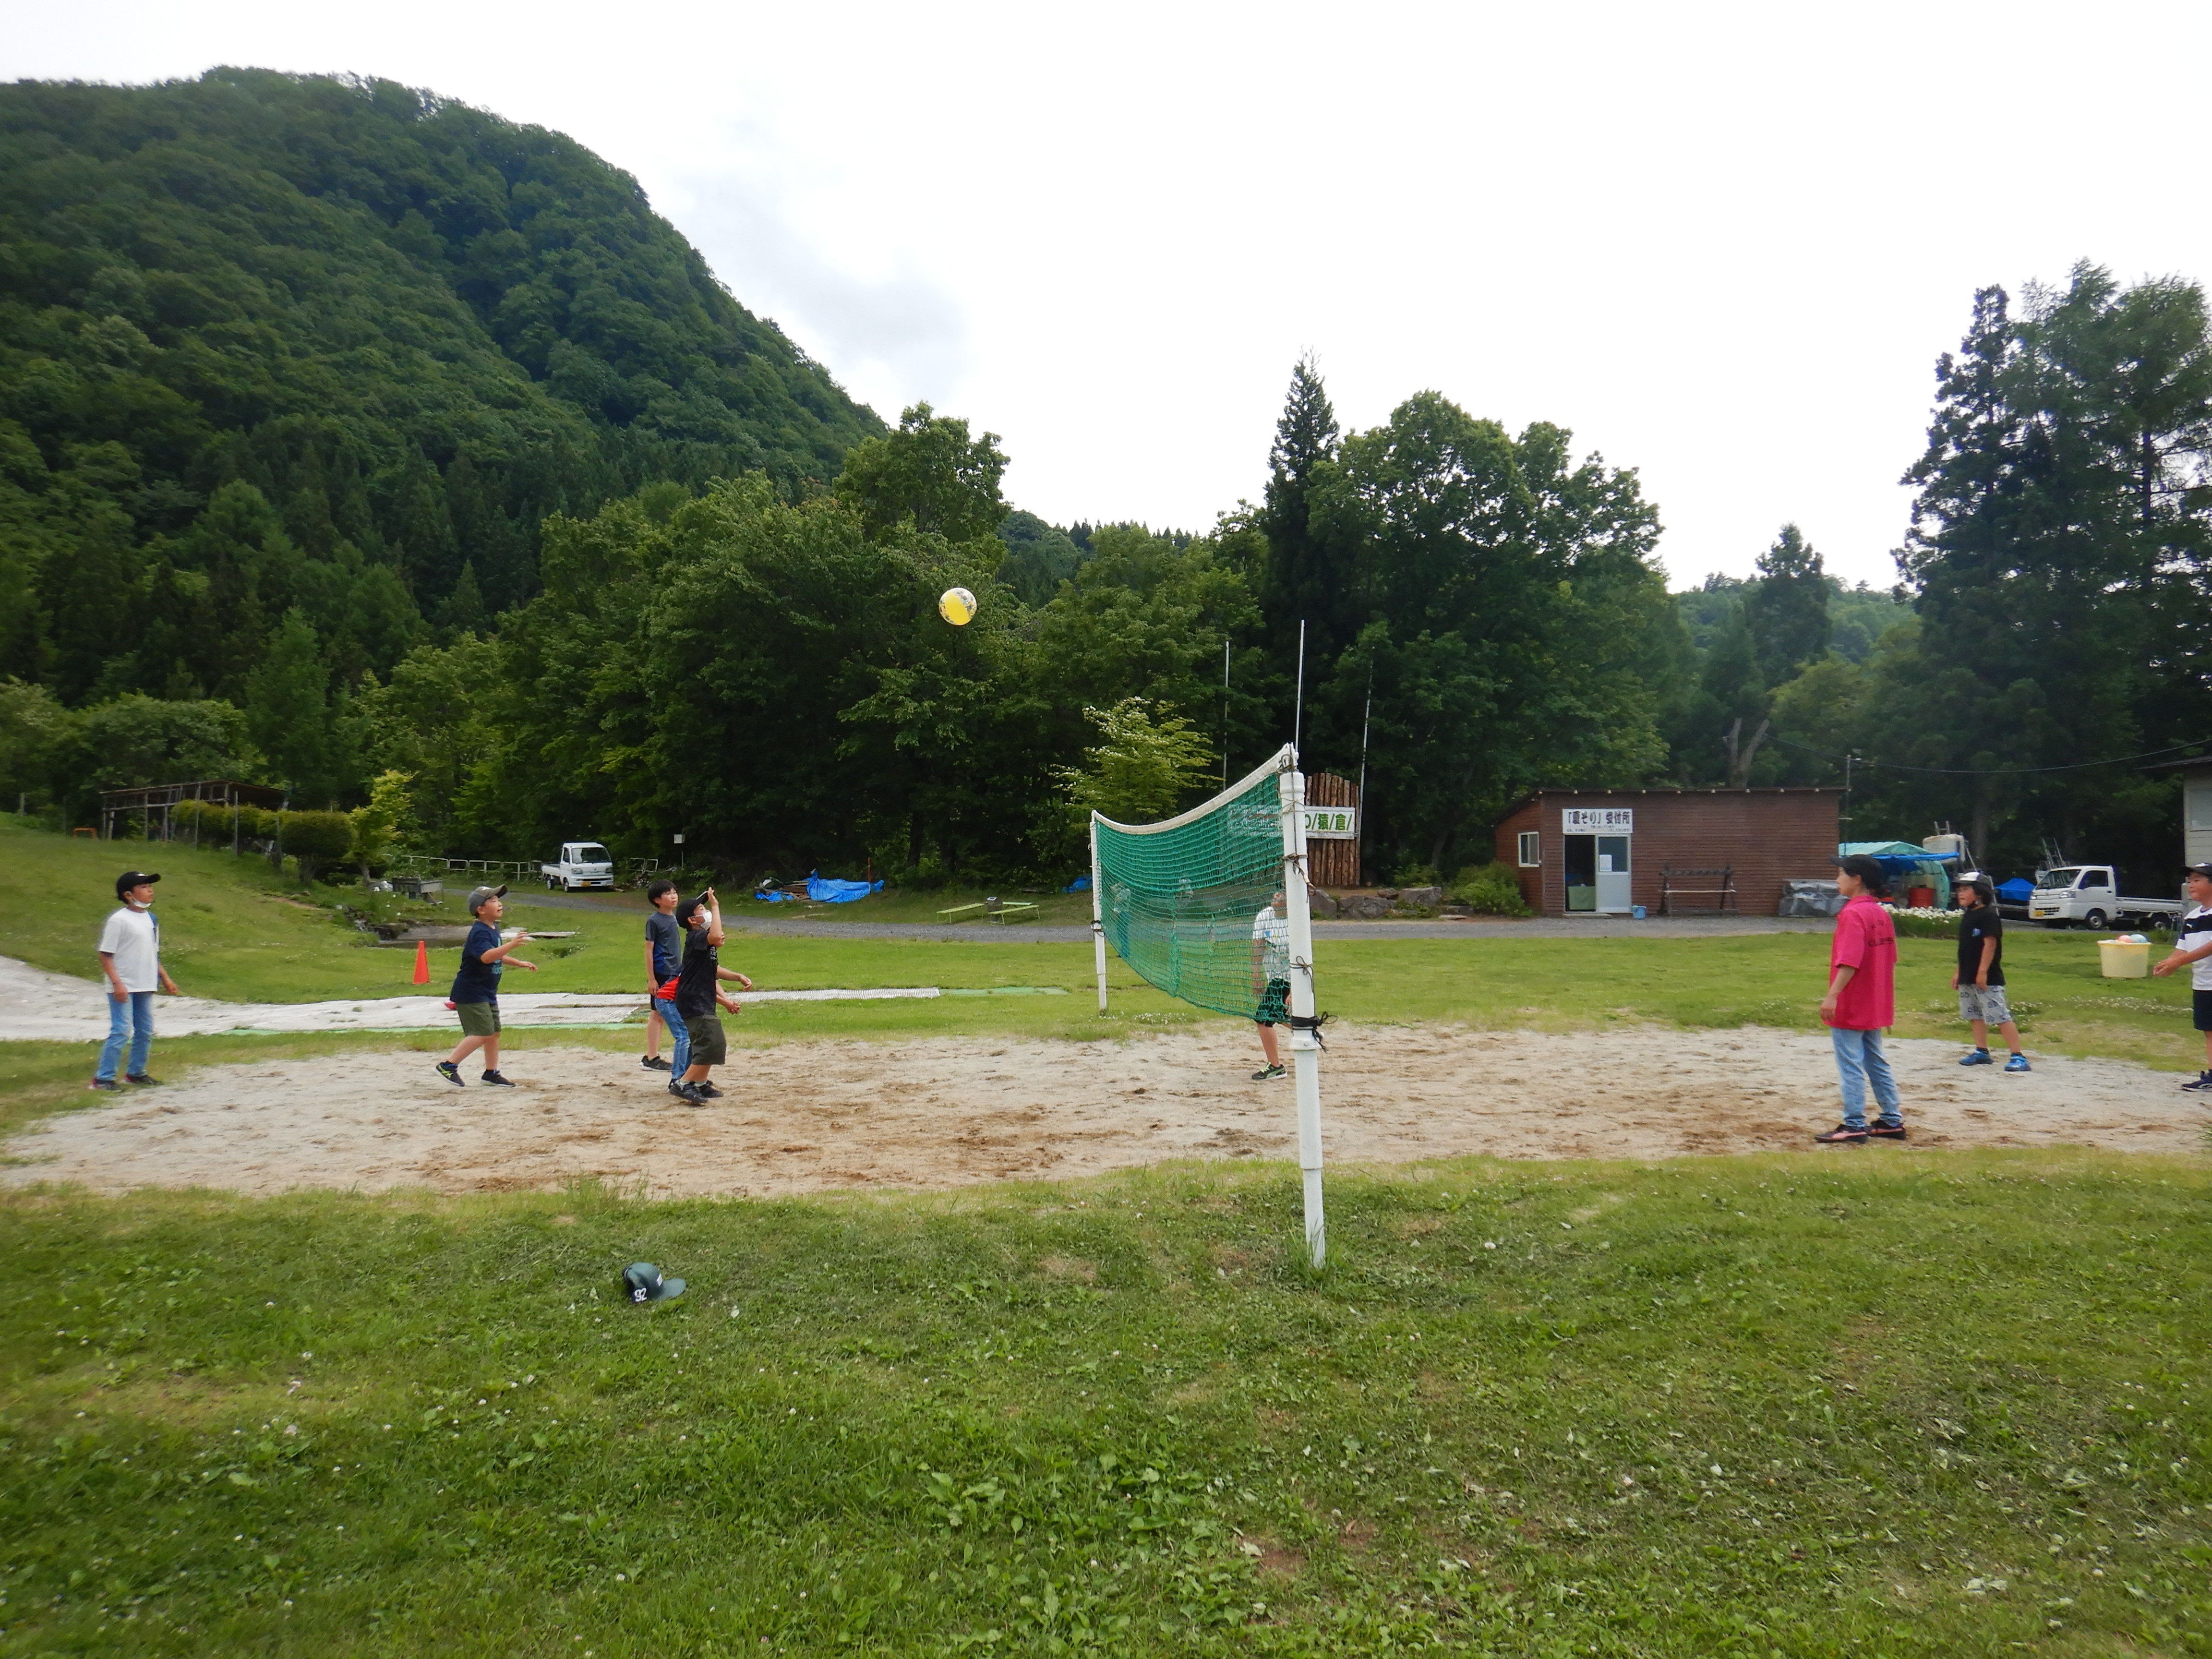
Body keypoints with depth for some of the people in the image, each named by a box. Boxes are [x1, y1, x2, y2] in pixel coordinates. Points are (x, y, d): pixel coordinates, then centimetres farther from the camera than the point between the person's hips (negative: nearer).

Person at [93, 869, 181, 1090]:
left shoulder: (150, 919, 12)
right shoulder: (119, 920, -11)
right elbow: (106, 955, -13)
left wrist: (165, 978, 18)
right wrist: (117, 984, -20)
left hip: (145, 988, 8)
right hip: (123, 989, -8)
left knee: (146, 1032, 12)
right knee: (122, 1031, -10)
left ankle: (136, 1072, 26)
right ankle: (103, 1078, -2)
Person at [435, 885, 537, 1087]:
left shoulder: (493, 929, 10)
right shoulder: (479, 932, -20)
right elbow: (487, 957, -39)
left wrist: (520, 963, 25)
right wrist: (512, 944, -47)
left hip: (487, 993, 10)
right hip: (471, 993, -10)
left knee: (494, 1032, 13)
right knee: (482, 1033, -13)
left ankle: (492, 1073, 24)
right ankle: (448, 1065, -3)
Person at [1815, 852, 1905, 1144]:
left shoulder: (1853, 914, -17)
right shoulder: (1881, 913, 10)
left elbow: (1849, 962, -25)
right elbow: (1891, 961, 15)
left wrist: (1832, 996, -27)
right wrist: (1889, 1001, 23)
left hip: (1849, 1008, -9)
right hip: (1876, 1007, 9)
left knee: (1851, 1067, -3)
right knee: (1877, 1063, 17)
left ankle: (1854, 1126, 0)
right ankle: (1892, 1121, 22)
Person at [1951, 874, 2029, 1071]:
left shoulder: (1988, 915, -13)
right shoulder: (1967, 916, 15)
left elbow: (1990, 944, -19)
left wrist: (1983, 972, -23)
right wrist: (1959, 973, 20)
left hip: (1987, 979, -10)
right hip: (1968, 979, 10)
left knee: (2000, 1016, -11)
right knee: (1975, 1016, 14)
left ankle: (2018, 1056, -10)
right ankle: (1981, 1052, 23)